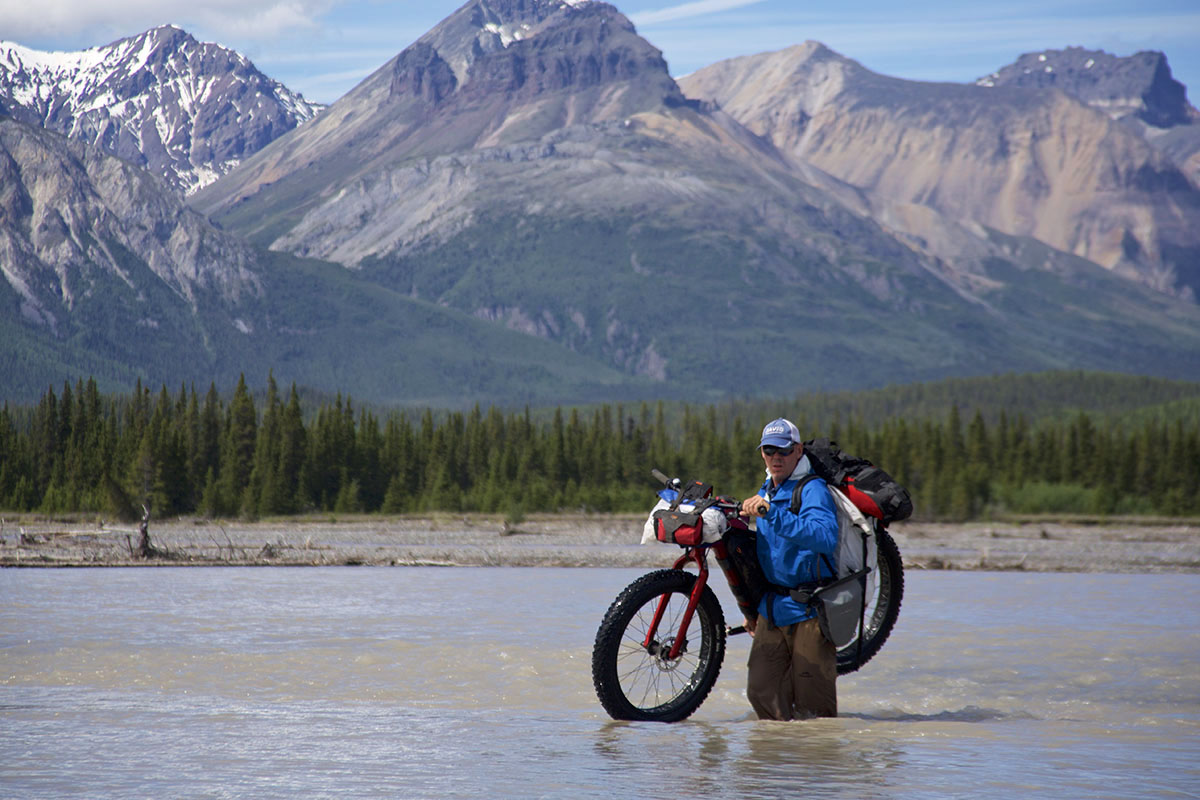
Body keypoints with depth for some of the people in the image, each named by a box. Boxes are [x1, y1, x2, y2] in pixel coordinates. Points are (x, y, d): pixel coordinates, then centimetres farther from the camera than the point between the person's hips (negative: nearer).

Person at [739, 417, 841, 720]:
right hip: (771, 609, 7)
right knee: (762, 692, 0)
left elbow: (825, 537, -31)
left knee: (811, 704, -5)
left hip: (809, 609, -7)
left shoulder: (812, 489, -10)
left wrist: (772, 513, -36)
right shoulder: (766, 492, 16)